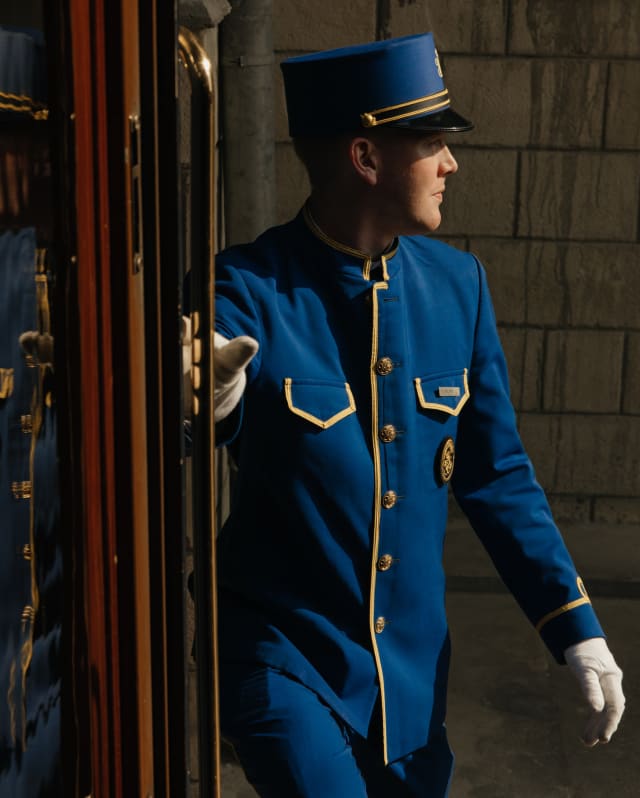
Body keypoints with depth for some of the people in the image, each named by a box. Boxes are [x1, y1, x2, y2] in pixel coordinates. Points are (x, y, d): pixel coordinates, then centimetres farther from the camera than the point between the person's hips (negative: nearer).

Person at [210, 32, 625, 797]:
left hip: (413, 665, 5)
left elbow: (495, 474, 3)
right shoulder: (249, 291, -17)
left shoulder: (457, 284, -3)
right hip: (281, 659, -4)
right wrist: (209, 399, -55)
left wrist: (577, 631, 1)